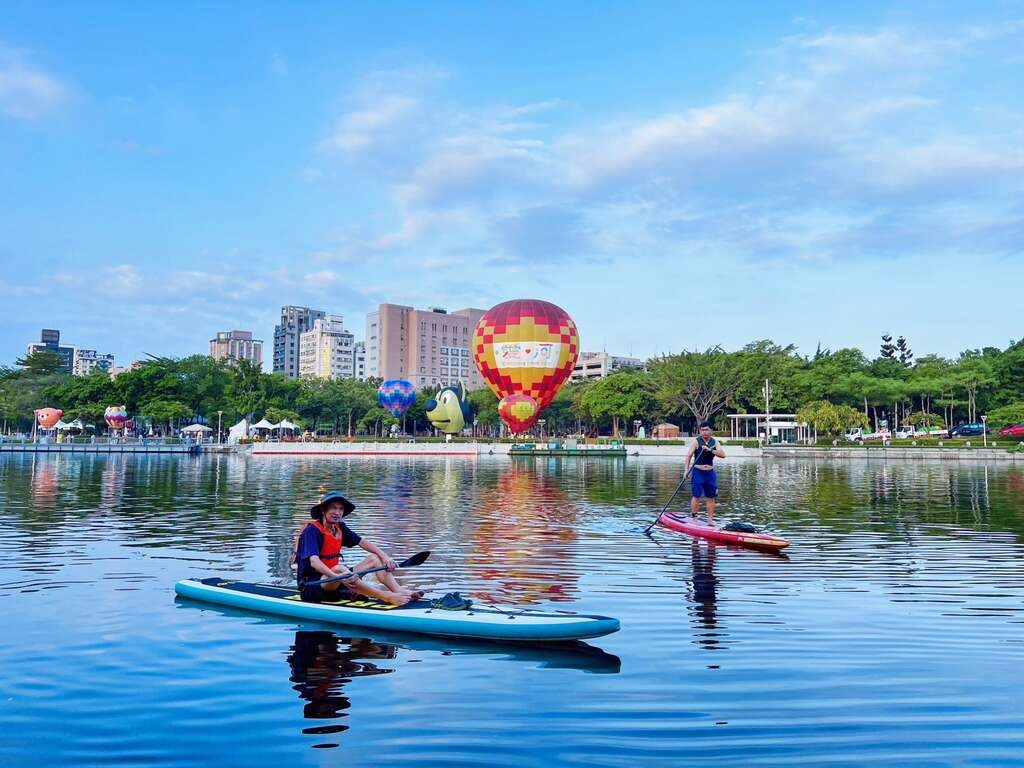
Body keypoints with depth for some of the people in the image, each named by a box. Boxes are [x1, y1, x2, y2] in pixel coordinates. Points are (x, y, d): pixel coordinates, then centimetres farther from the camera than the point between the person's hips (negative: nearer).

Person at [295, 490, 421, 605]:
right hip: (311, 585, -8)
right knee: (340, 568, -38)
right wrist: (336, 576, -45)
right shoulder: (312, 531, -16)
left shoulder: (339, 528, 7)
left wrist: (385, 557, -8)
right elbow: (314, 562, -30)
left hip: (332, 580, 8)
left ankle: (400, 591, -23)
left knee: (374, 558, 1)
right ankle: (388, 597, -41)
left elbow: (362, 542, 8)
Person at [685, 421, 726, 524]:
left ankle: (710, 519, 13)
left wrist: (710, 450, -23)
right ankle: (693, 518, -2)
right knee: (696, 496, -8)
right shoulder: (696, 441, -5)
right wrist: (686, 470, -18)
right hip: (698, 472, -4)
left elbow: (722, 455, -9)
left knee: (711, 497, 6)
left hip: (710, 473, 4)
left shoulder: (715, 442, 5)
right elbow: (689, 456, -8)